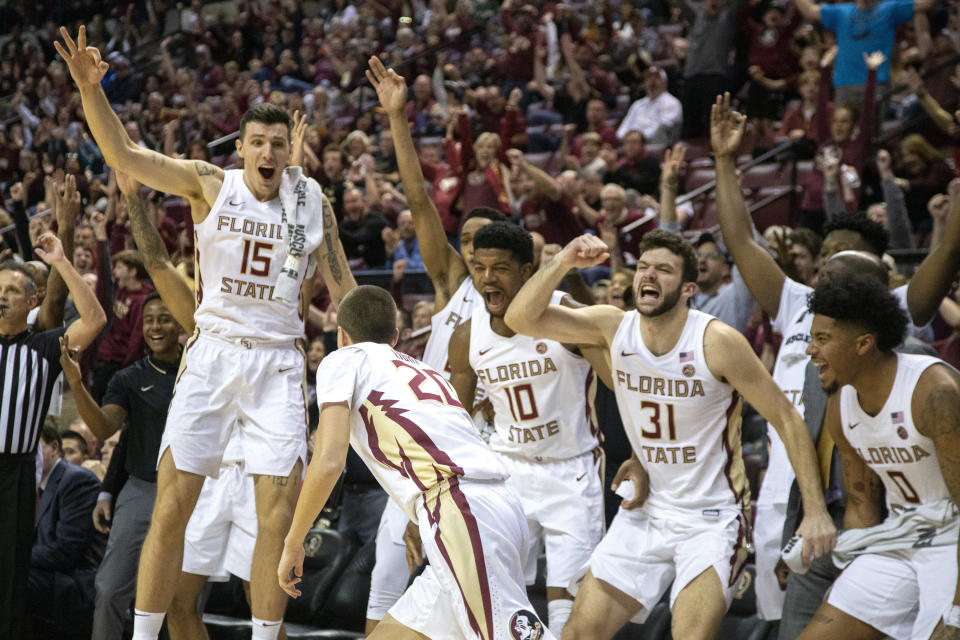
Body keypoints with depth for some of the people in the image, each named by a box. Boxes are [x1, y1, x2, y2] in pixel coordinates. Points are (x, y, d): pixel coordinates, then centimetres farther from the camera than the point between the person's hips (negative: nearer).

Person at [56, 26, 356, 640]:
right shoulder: (210, 184, -1)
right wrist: (89, 86, -23)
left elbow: (342, 287, 11)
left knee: (278, 520, -4)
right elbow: (122, 152, -9)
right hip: (212, 354, -1)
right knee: (171, 509, -3)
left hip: (278, 363, 1)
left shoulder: (312, 202, 4)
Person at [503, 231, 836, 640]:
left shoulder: (717, 342, -17)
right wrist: (563, 262, -25)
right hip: (646, 511, 5)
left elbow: (786, 420, -12)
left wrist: (815, 510, -18)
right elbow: (521, 318, -9)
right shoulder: (614, 327, -4)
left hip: (712, 517, -5)